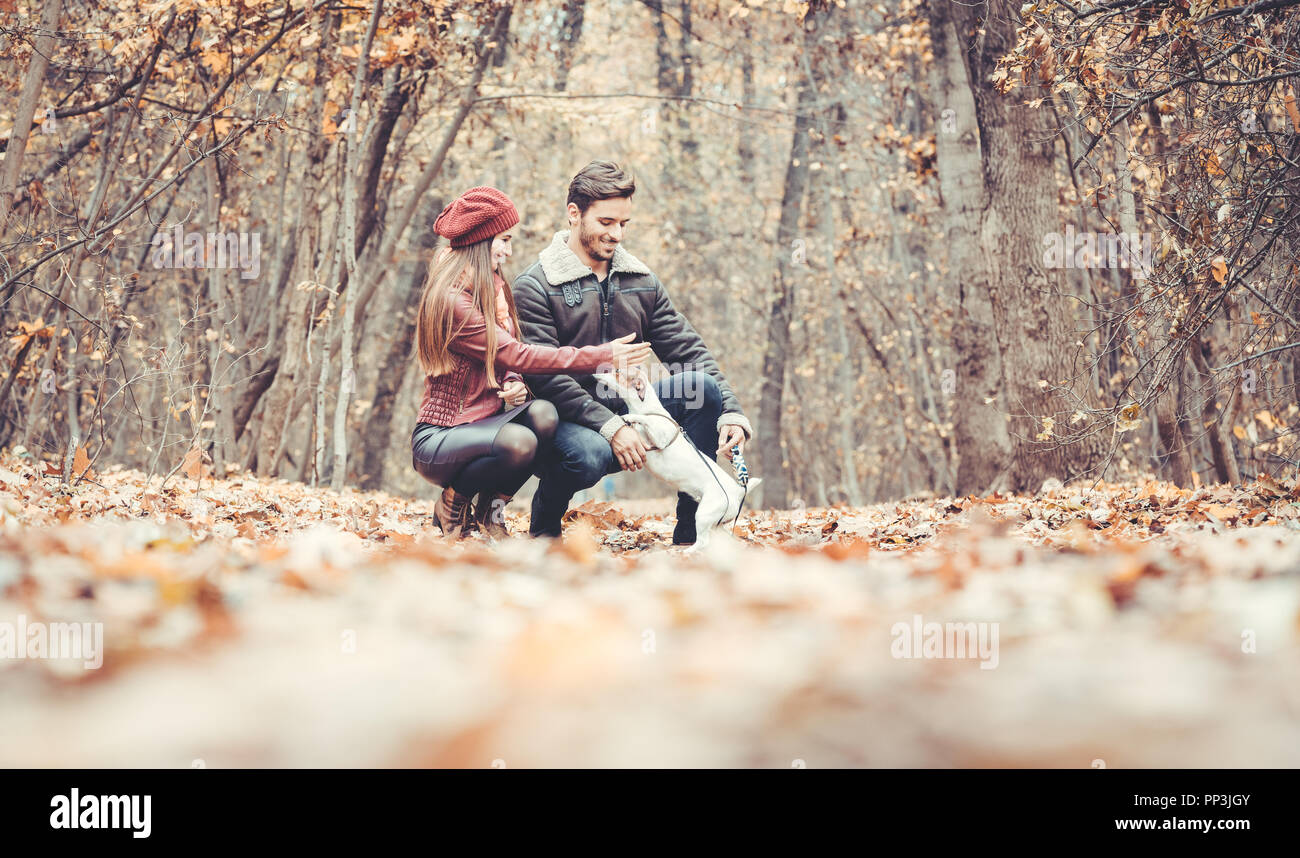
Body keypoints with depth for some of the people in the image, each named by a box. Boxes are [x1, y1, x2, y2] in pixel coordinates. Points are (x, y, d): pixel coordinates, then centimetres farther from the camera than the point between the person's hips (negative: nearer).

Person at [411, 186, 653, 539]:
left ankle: (490, 508, -3)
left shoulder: (493, 286, 11)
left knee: (542, 414, -24)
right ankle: (453, 503, -6)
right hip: (437, 438, -8)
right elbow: (516, 355, -22)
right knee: (519, 442, -36)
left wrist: (514, 385, -11)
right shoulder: (451, 300, -19)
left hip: (485, 422, 8)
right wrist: (602, 356, -20)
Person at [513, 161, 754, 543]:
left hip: (624, 410, 6)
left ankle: (692, 533, -14)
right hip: (565, 422, -6)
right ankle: (544, 522, -3)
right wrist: (609, 427, -27)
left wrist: (731, 412, -13)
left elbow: (687, 350, 4)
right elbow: (543, 375, -17)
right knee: (590, 455, -39)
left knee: (702, 385, -17)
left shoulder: (641, 281, 11)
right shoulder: (535, 287, -8)